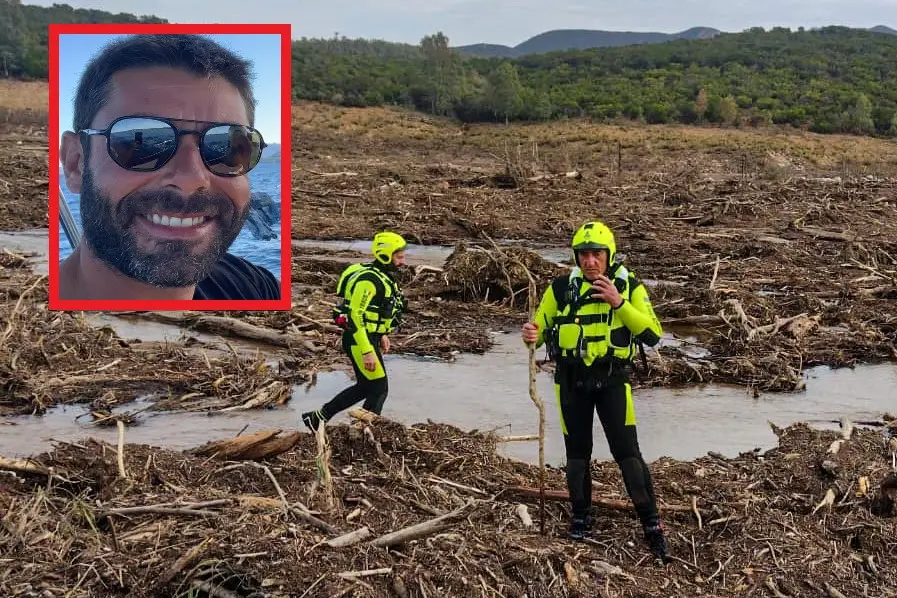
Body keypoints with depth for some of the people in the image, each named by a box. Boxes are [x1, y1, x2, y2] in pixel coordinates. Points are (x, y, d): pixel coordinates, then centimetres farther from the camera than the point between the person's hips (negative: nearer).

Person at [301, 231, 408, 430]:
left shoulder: (384, 277, 9)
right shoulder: (369, 280, -22)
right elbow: (356, 316, -26)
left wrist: (383, 335, 22)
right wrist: (367, 352, -27)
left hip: (369, 338, 10)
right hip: (359, 341, -10)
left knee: (365, 387, 18)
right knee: (379, 390, -4)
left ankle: (318, 417, 26)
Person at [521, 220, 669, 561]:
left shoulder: (630, 288, -6)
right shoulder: (561, 288, -4)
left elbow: (652, 335, -14)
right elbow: (540, 329, 3)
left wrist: (619, 303, -23)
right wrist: (531, 336, -21)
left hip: (612, 379, -2)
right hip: (571, 380, 2)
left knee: (627, 451, -6)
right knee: (577, 452, 12)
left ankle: (651, 523, 4)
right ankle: (580, 516, 29)